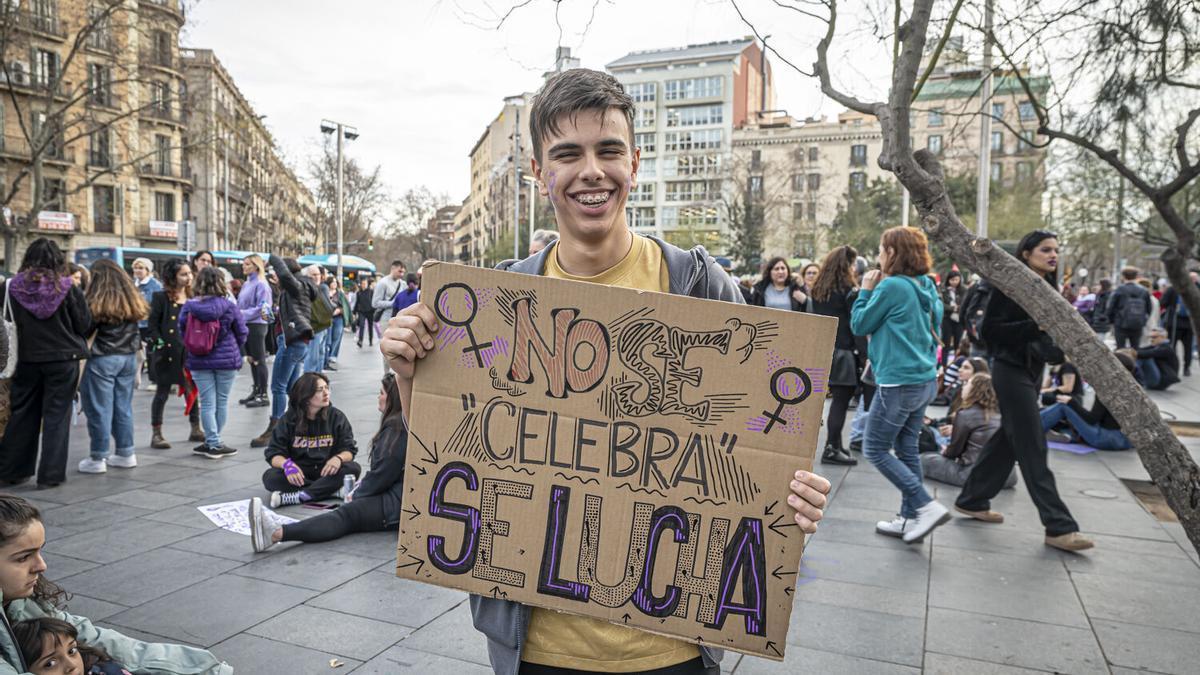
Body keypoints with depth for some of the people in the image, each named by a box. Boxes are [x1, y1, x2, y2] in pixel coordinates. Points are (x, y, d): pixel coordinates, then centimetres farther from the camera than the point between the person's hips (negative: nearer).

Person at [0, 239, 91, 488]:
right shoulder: (67, 288, -10)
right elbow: (85, 324, -5)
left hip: (26, 358, 2)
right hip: (63, 359, -2)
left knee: (23, 414, 15)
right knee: (56, 415, 4)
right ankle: (51, 474, 5)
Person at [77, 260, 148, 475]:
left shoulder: (96, 302, -11)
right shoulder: (132, 301, 8)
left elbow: (85, 330, -8)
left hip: (103, 358, -6)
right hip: (129, 357, 6)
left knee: (100, 409, 1)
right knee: (124, 407, 13)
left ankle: (98, 458, 6)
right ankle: (126, 453, 18)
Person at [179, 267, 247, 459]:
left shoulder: (188, 307, -5)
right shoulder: (228, 306, -10)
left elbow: (182, 332, 3)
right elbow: (242, 333, -2)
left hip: (198, 361, 2)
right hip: (226, 360, -2)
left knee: (207, 403, 7)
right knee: (222, 401, 10)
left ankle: (213, 443, 7)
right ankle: (213, 442, 17)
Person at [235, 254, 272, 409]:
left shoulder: (261, 284, -12)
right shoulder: (246, 284, 13)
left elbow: (261, 308, -16)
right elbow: (242, 304, 18)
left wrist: (242, 315, -20)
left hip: (256, 325, -8)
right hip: (246, 325, 8)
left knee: (259, 360, -3)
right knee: (251, 359, 14)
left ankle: (263, 395, 3)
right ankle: (255, 391, 23)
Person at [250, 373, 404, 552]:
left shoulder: (396, 428, -13)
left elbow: (383, 475, -16)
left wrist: (357, 495, -1)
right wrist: (364, 483, 14)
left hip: (397, 504, -24)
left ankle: (277, 533, -38)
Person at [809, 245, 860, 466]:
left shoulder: (817, 289, 10)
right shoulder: (849, 290, -11)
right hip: (842, 351, -7)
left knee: (838, 398, 15)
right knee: (841, 400, -3)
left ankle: (835, 445, 20)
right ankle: (831, 450, -2)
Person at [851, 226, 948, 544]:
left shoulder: (892, 286, -15)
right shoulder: (926, 287, 9)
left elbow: (859, 325, -6)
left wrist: (866, 291, 7)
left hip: (898, 382, -8)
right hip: (925, 379, 9)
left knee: (875, 449, 2)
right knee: (907, 449, 14)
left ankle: (926, 506, -3)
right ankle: (910, 518, 19)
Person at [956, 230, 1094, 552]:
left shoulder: (1048, 288, 11)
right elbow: (990, 329, -18)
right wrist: (1035, 326, -25)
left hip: (1032, 370, 9)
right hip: (1011, 370, -9)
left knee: (1008, 439, 14)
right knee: (1033, 448, -6)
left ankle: (972, 500, 26)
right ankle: (1058, 527, -3)